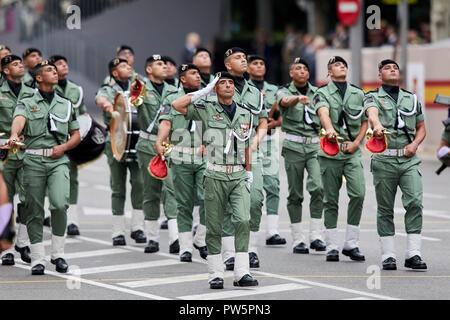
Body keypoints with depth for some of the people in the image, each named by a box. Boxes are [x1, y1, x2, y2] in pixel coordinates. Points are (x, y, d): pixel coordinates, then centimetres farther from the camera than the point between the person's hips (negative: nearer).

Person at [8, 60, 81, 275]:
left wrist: (63, 147, -1)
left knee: (60, 203, -18)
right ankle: (37, 259, 8)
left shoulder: (65, 104, 17)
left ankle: (58, 254, -4)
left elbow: (76, 135, 20)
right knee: (34, 211, 0)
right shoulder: (26, 102, 7)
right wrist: (14, 135, -38)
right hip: (33, 160, -1)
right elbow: (19, 120, -15)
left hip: (58, 160, 1)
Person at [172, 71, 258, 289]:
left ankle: (242, 273, -12)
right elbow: (177, 105, -13)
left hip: (239, 177, 2)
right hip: (215, 177, -2)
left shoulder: (245, 113, 11)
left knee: (243, 221, -13)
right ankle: (215, 274, 9)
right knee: (214, 227, 1)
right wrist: (205, 91, -7)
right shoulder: (206, 110, 0)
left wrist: (249, 173, 13)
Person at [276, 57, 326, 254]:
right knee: (295, 193, 1)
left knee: (317, 187, -17)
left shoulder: (317, 92, 12)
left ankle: (316, 236, -13)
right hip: (294, 146, -1)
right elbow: (285, 101, -21)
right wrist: (298, 98, -43)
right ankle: (298, 239, 7)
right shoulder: (284, 92, 3)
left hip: (314, 145, 1)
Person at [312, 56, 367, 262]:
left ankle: (351, 244, -6)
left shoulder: (358, 94, 15)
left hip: (353, 153, 2)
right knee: (331, 200, 1)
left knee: (358, 194, -14)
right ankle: (332, 247, 7)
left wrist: (356, 142, -1)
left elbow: (365, 121, 16)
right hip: (330, 152, -2)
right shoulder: (322, 94, 3)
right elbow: (323, 113, -18)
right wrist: (329, 129, -39)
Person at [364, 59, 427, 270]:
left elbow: (421, 128, 23)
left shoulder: (412, 99, 17)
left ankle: (413, 254, -11)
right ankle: (388, 255, 9)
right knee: (385, 209, 2)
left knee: (415, 202, -12)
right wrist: (377, 125, -43)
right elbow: (372, 113, -19)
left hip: (409, 160, 2)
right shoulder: (373, 97, 5)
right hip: (384, 160, -2)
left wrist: (414, 144, 2)